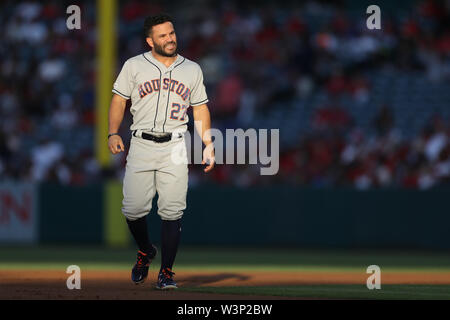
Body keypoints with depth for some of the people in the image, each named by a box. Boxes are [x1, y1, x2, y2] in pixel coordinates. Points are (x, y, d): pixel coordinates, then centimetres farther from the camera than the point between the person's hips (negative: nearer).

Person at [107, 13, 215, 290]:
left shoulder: (192, 70, 12)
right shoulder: (134, 66, 7)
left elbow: (201, 110, 16)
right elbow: (119, 100, 9)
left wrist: (209, 145, 8)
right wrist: (113, 133, -5)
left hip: (175, 147, 0)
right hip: (141, 145, 0)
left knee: (172, 211, -9)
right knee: (133, 209, -6)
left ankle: (166, 272, -2)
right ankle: (145, 251, 23)